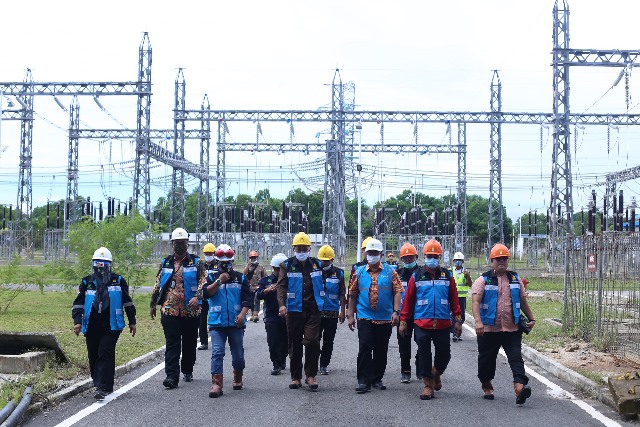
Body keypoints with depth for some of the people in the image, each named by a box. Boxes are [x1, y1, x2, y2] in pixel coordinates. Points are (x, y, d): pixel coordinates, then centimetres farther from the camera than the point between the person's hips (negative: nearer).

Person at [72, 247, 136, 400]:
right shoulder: (87, 282, 11)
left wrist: (132, 322, 13)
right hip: (92, 327, 3)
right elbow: (78, 303, 12)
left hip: (111, 326, -3)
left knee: (105, 353, -13)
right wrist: (77, 321, 0)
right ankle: (98, 383, 26)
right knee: (93, 356, 8)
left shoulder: (118, 281, 7)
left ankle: (103, 388, -16)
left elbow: (128, 302, 13)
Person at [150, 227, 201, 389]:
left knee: (189, 343, 10)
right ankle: (172, 376, -11)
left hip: (190, 310, -1)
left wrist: (197, 297, -21)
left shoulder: (196, 262, 4)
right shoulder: (165, 263, 13)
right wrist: (153, 304, 18)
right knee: (172, 344, -6)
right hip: (169, 310, 1)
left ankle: (187, 370, 28)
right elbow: (157, 284, 19)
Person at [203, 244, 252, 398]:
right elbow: (206, 293, -9)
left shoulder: (241, 278, 8)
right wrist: (219, 281, -15)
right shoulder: (212, 277, 7)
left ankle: (238, 379, 32)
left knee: (238, 354, 10)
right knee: (217, 353, -11)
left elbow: (247, 299, 3)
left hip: (236, 323, 1)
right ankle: (216, 384, -12)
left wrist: (242, 314, -12)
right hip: (217, 323, -1)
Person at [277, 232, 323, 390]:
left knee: (312, 341, -10)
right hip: (294, 310, -1)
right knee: (295, 344, 6)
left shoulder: (317, 265, 10)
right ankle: (295, 377, 15)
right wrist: (281, 304, -22)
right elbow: (281, 285, -8)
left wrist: (321, 302, 18)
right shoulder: (287, 266, 3)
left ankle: (311, 375, 1)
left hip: (313, 310, 1)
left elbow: (322, 284, 21)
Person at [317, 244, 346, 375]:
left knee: (328, 341, 5)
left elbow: (342, 294, 6)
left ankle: (324, 365, 15)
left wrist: (342, 311, 1)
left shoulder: (338, 273, 4)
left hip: (332, 313, 1)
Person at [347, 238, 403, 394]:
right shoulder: (359, 272, 6)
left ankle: (377, 379, 20)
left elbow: (397, 292, -1)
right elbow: (352, 295, 9)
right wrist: (350, 315, 5)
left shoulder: (390, 272, 4)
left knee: (381, 351, 9)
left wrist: (396, 311, -12)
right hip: (365, 318, -1)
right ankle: (363, 381, -5)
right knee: (365, 349, -8)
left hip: (385, 319, 1)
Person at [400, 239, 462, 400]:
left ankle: (436, 374, 34)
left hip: (442, 324, 1)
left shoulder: (447, 276, 7)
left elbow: (454, 299, 8)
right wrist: (403, 320, 2)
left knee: (444, 354, 5)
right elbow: (408, 299, 4)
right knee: (424, 355, 0)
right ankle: (428, 384, 12)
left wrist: (457, 320, 4)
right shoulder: (416, 276, 4)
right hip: (421, 324, -1)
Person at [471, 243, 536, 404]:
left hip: (512, 329, 2)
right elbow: (475, 301, -12)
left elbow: (523, 301, 22)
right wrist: (478, 321, -26)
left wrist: (531, 318, 20)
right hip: (489, 329, -2)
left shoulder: (515, 279, 12)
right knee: (486, 360, 10)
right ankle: (487, 387, 29)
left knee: (516, 358, -11)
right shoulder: (483, 280, -1)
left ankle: (520, 388, -22)